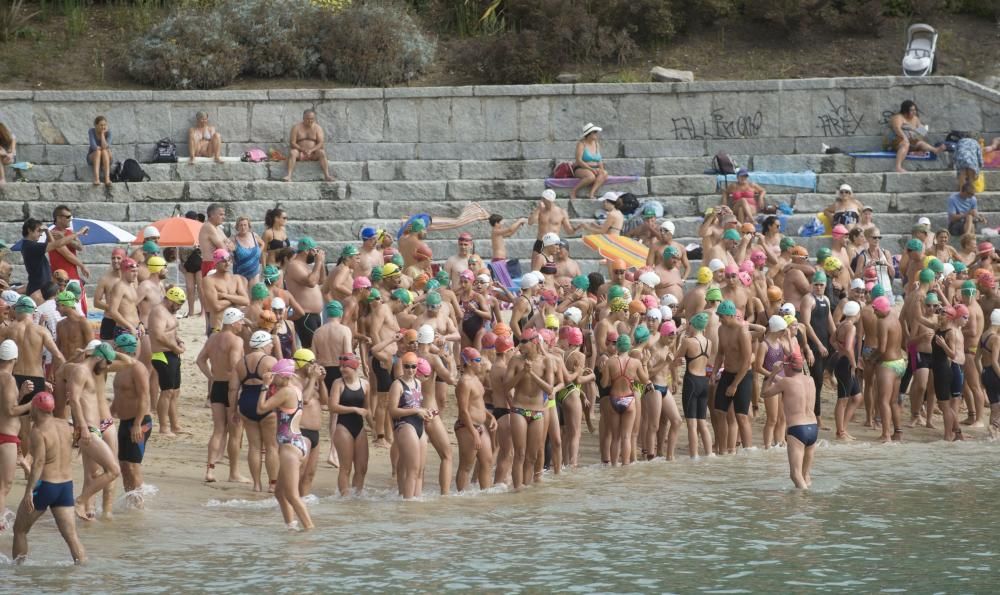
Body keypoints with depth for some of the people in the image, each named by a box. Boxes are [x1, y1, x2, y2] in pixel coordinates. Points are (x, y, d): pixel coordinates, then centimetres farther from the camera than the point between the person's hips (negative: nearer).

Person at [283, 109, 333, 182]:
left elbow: (321, 143, -5)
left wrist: (311, 150, -22)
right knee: (292, 152, -32)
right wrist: (303, 150, -20)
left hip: (313, 154, 1)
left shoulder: (318, 128, 5)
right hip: (300, 154, -1)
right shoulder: (296, 127, 2)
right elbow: (292, 143, -5)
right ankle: (288, 176, -47)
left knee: (322, 152, -29)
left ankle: (326, 175, -40)